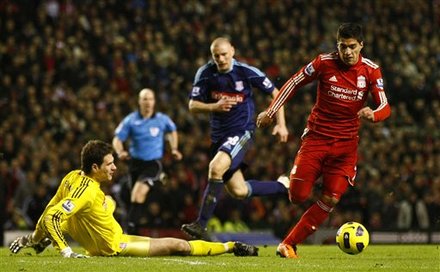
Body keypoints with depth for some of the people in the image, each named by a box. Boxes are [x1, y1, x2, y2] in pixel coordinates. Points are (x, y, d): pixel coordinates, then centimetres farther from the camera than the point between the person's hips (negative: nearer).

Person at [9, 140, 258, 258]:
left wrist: (36, 236, 15)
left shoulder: (72, 177, -6)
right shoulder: (87, 191, -30)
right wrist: (65, 251, -34)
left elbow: (51, 209, 4)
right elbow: (51, 217, -37)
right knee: (179, 245, -9)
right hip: (114, 246, -9)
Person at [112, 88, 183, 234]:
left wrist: (174, 149, 10)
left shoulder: (162, 119, -2)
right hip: (136, 162, 3)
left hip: (153, 162, -3)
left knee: (139, 191, -24)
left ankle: (131, 229, -27)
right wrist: (120, 152, -21)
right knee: (135, 194, 12)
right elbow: (117, 139, -1)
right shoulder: (131, 120, -3)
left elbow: (172, 131, 21)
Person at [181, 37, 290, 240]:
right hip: (219, 135, 5)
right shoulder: (205, 73, -1)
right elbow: (193, 106, 0)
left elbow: (275, 93, 3)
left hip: (242, 131, -5)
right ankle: (282, 186, 32)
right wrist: (214, 106, -18)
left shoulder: (246, 72, -8)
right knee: (239, 191, 6)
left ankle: (201, 225, -28)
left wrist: (281, 124, -2)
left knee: (216, 167, -30)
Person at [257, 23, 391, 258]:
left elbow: (384, 107, -8)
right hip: (316, 136, -1)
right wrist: (271, 111, 2)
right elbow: (294, 83, 3)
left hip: (346, 143, 1)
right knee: (298, 197, -8)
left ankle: (289, 244, 1)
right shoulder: (324, 63, -9)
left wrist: (373, 114, -31)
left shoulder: (371, 71, -5)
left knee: (330, 200, -10)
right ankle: (289, 183, 31)